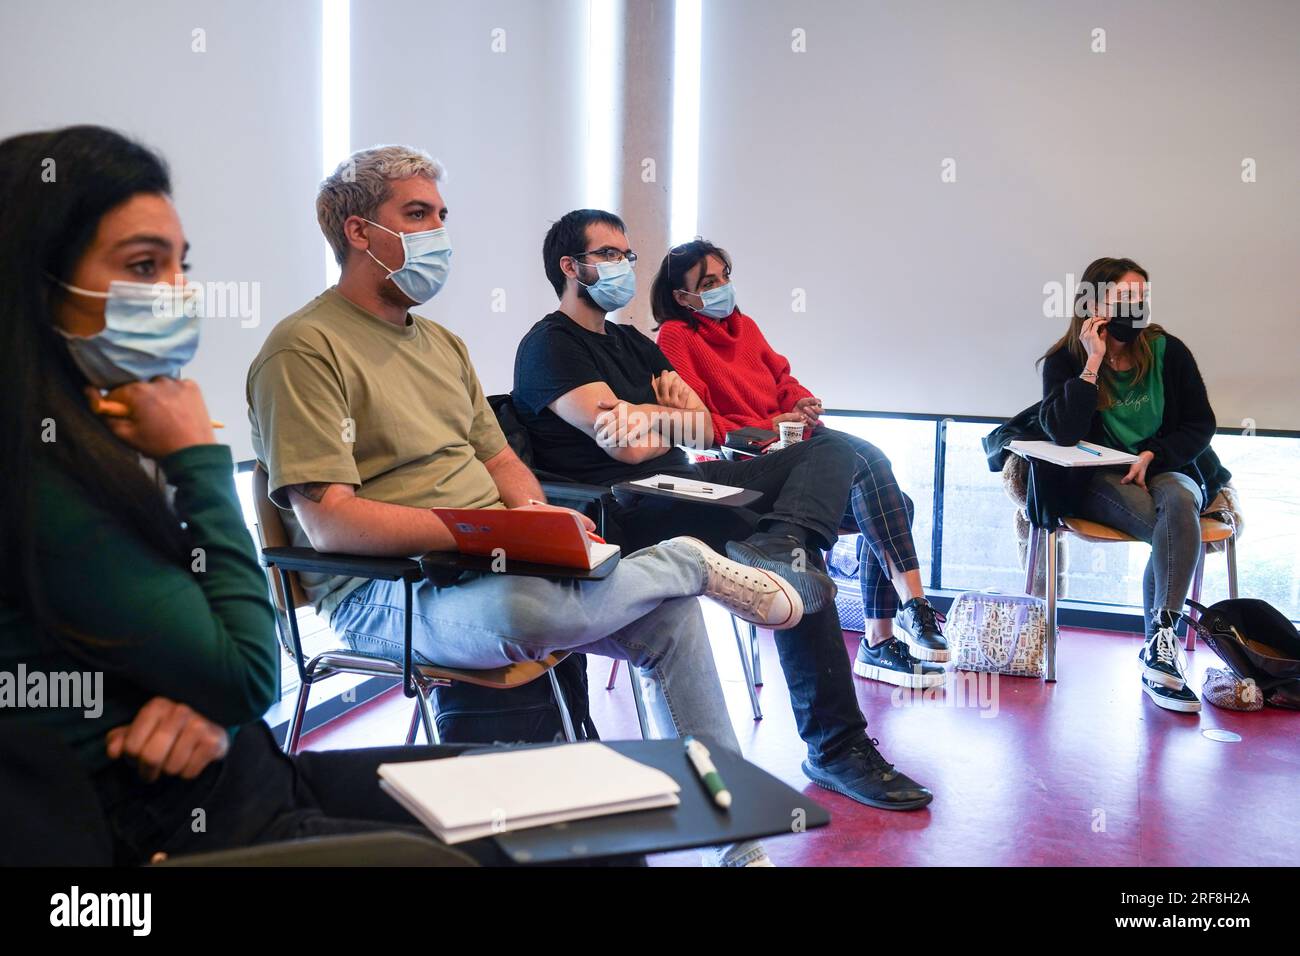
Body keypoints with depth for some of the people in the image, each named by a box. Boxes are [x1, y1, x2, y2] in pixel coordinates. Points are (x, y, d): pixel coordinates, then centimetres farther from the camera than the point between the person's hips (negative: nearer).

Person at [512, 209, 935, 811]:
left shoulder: (634, 344, 26)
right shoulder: (549, 345, -1)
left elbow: (703, 431, 14)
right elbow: (623, 445, -16)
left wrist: (638, 414, -6)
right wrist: (674, 415, 2)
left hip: (683, 482, 9)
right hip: (629, 510, -9)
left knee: (830, 450, -10)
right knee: (801, 570, -26)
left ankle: (776, 548, -39)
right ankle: (835, 747, -24)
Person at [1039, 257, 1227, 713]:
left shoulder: (1168, 351, 3)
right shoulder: (1065, 361, -2)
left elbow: (1201, 424, 5)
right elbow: (1064, 433, -17)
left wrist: (1152, 456, -12)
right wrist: (1093, 362, -18)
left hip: (1167, 469, 2)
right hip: (1100, 482, -2)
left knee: (1179, 502, -36)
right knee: (1175, 531, -33)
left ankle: (1158, 647, -38)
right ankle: (1161, 649, -33)